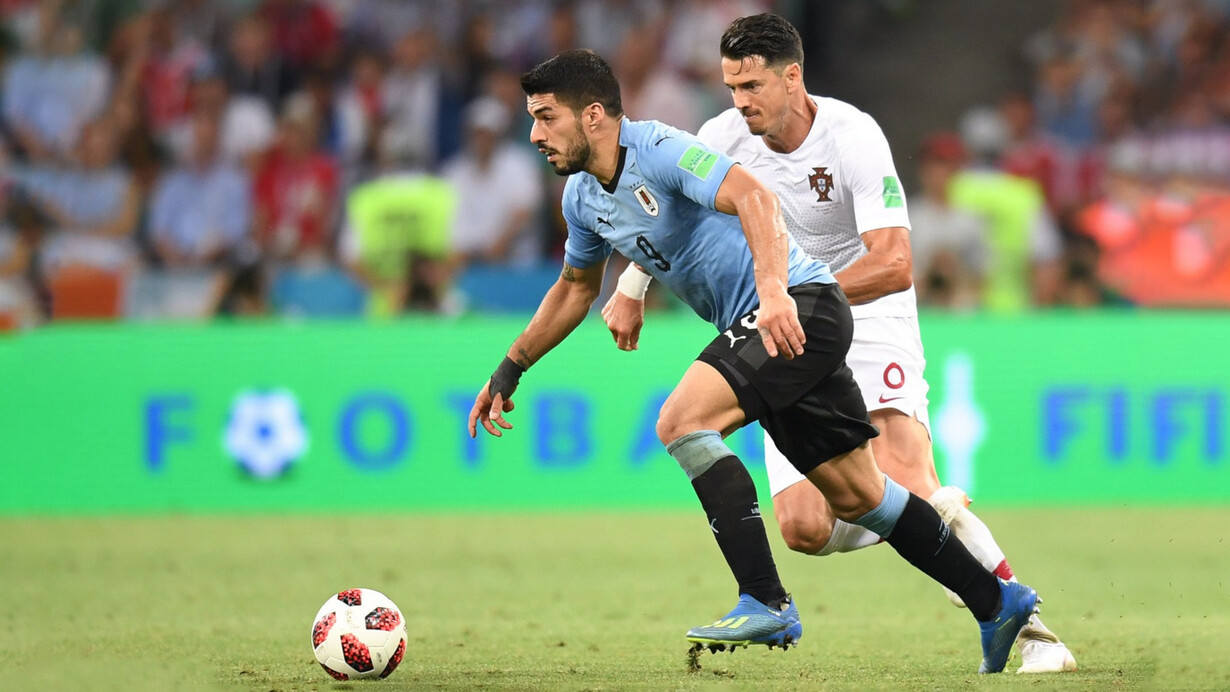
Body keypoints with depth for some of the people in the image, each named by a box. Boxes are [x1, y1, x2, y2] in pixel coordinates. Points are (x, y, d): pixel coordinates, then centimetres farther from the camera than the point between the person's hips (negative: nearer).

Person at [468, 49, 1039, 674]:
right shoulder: (583, 198, 10)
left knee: (682, 420, -23)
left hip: (801, 307, -9)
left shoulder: (658, 150, -18)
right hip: (762, 326, 9)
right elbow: (576, 286, 28)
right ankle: (998, 603, 22)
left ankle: (766, 605, -22)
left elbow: (753, 197, -32)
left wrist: (775, 292, -45)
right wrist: (510, 370, 27)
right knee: (855, 495, 11)